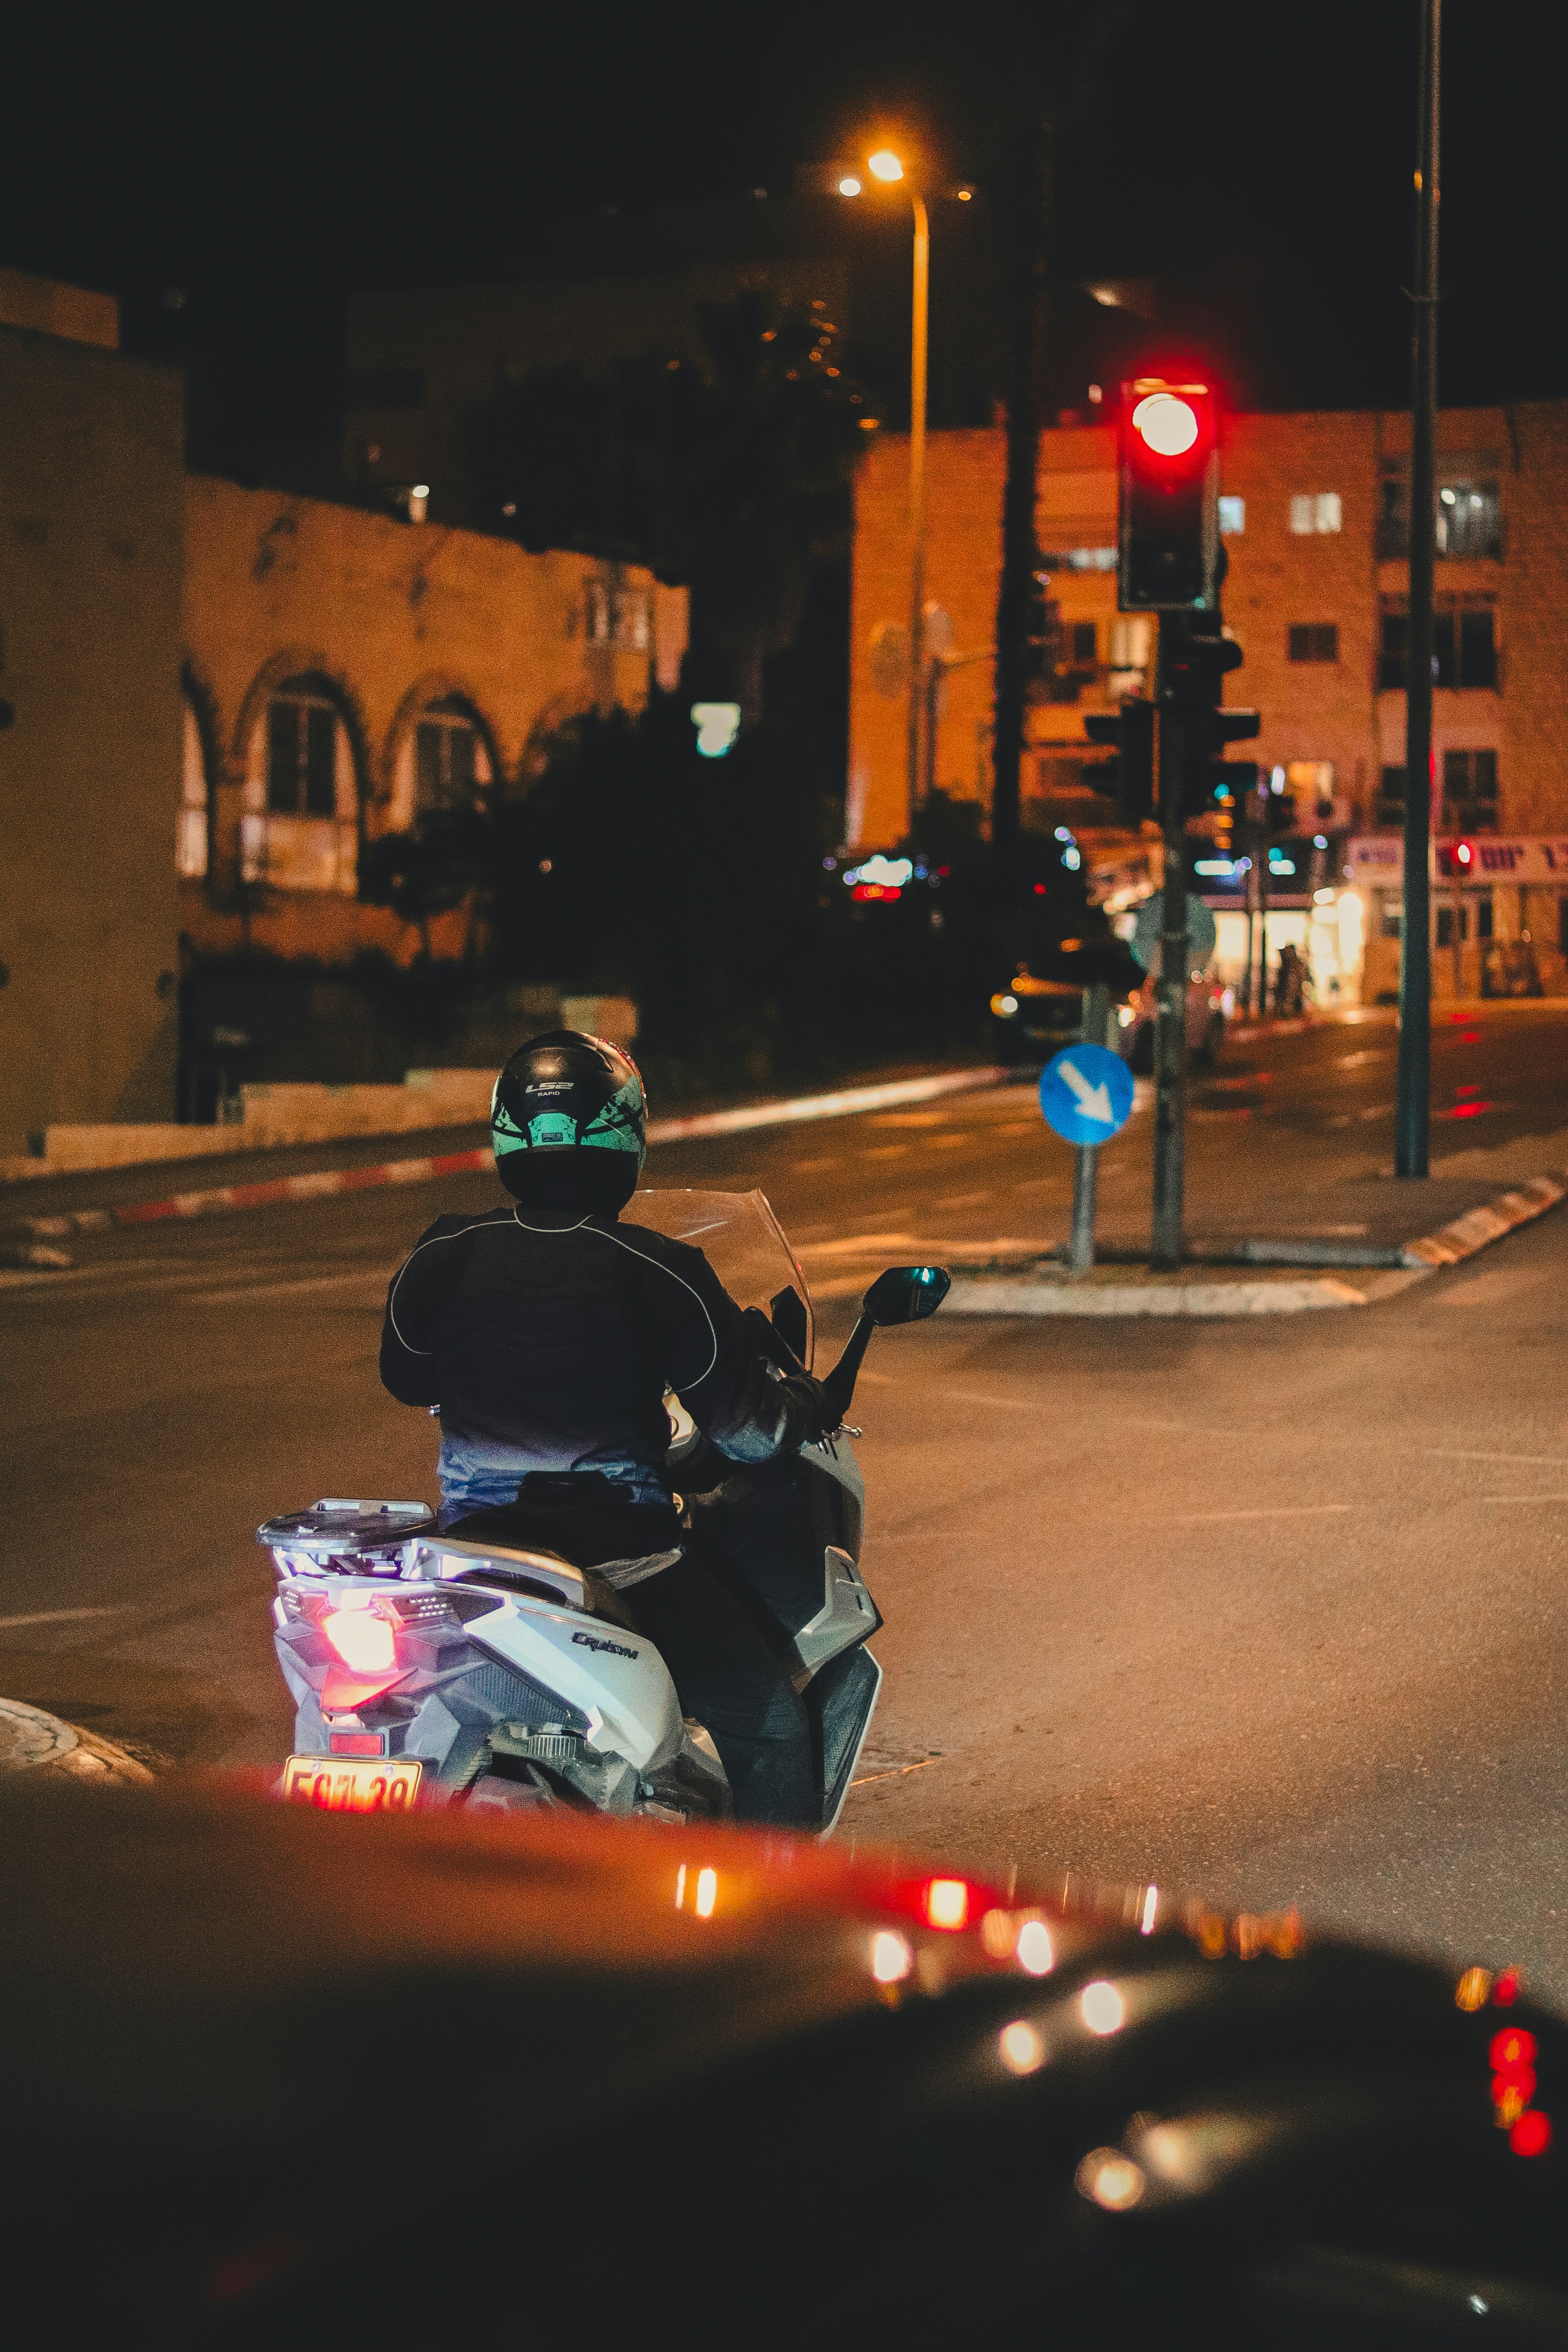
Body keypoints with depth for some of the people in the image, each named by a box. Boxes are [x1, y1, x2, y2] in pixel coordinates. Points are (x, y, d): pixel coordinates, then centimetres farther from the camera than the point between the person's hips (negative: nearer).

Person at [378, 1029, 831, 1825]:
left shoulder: (442, 1259, -3)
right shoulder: (658, 1272, -13)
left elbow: (406, 1379, 16)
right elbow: (751, 1431, -8)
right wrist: (804, 1402, 14)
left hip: (471, 1546, 4)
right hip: (620, 1559, -4)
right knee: (768, 1729, 9)